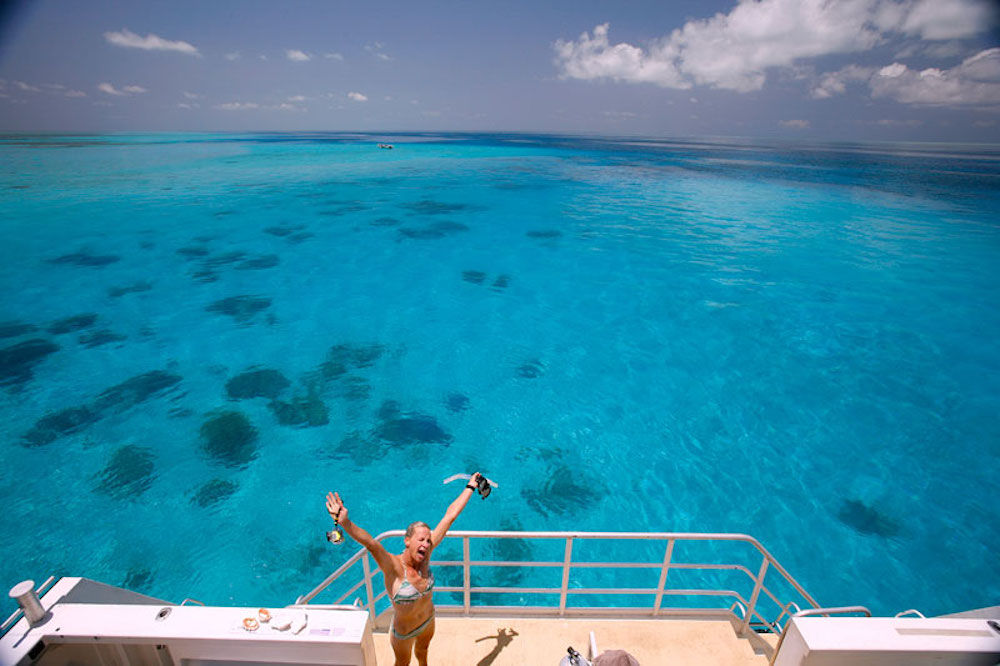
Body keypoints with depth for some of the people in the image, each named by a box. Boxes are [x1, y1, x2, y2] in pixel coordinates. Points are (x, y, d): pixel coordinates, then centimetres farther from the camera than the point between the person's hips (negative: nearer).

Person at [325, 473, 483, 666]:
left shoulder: (425, 554, -23)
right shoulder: (394, 567, -36)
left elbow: (450, 516, -23)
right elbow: (370, 543, -56)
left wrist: (471, 487, -17)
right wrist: (344, 522, -73)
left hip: (429, 620, 5)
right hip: (404, 632, -4)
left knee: (423, 649, 34)